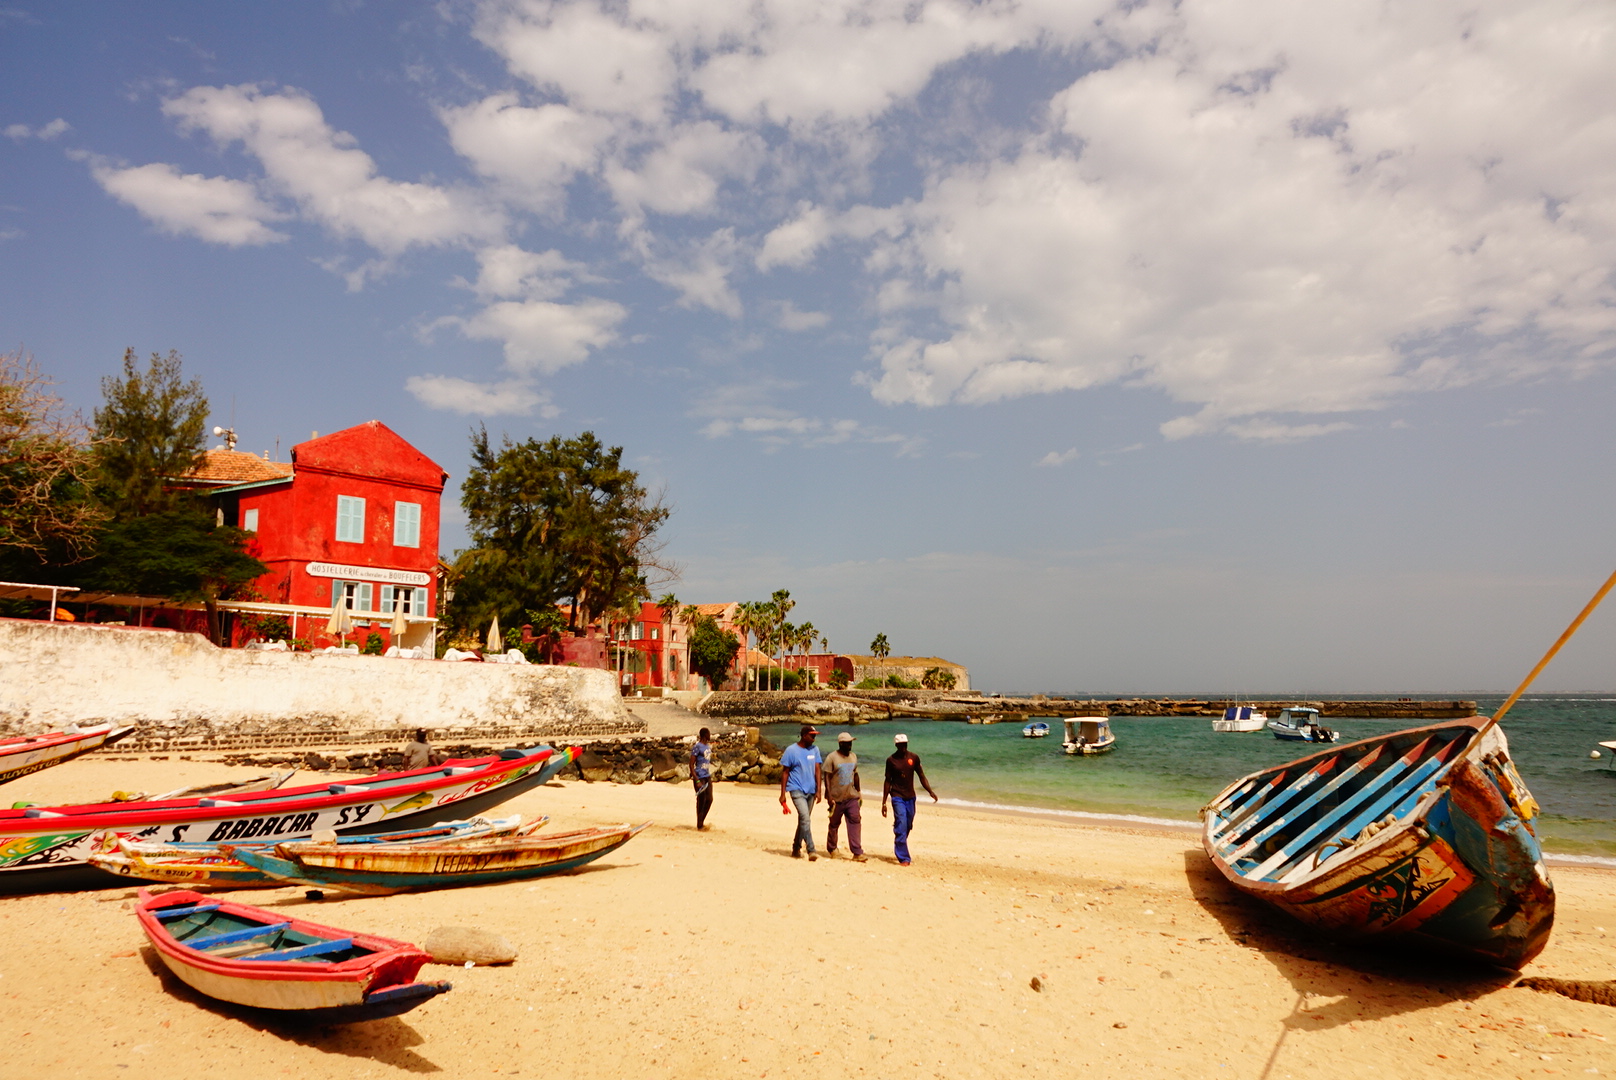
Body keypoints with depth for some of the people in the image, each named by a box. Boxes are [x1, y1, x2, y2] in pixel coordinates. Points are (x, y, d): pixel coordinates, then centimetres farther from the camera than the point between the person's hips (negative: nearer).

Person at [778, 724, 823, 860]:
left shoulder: (815, 750, 7)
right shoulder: (791, 750, -6)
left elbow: (817, 771, 6)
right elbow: (785, 772, -2)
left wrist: (818, 790, -2)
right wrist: (782, 794, -4)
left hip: (810, 791, 5)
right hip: (797, 790, -5)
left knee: (803, 821, 13)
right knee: (806, 819, -17)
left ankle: (796, 849, 25)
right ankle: (811, 851, -19)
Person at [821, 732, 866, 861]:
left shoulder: (853, 757, 10)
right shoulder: (832, 758, -9)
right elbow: (827, 777, -10)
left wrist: (858, 791, 19)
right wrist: (829, 796, -15)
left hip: (851, 797, 4)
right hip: (836, 797, -4)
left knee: (855, 822, -6)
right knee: (834, 824, 9)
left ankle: (857, 853, -6)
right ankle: (831, 849, 28)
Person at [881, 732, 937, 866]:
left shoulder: (914, 758, 3)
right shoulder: (891, 760, -4)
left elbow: (922, 776, 8)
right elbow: (887, 781, 2)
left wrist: (930, 791, -6)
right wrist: (884, 802, 1)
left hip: (910, 797, 4)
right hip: (897, 797, -4)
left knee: (908, 827, 9)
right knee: (901, 827, -12)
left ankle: (899, 850, 29)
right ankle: (903, 858, -10)